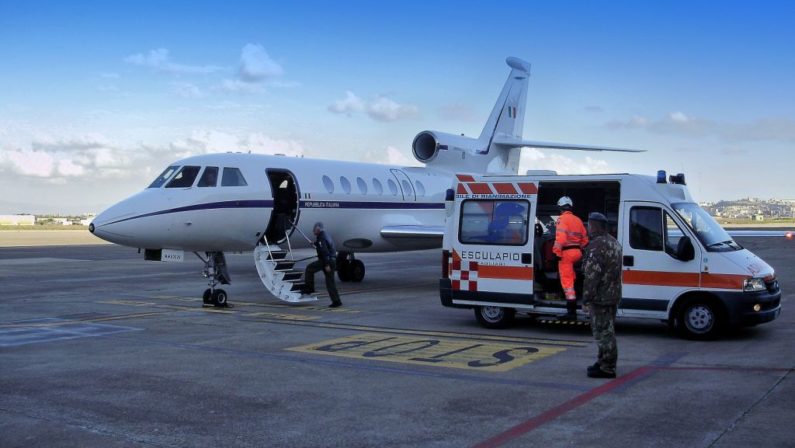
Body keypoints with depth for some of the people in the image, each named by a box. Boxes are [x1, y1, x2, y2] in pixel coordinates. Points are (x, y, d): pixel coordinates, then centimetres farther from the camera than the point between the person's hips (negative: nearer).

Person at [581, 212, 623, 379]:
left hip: (600, 297, -10)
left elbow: (592, 275, -22)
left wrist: (586, 300, -19)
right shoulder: (614, 243, 15)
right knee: (607, 331, 18)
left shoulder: (597, 245, -18)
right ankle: (604, 362, 29)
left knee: (603, 333, -4)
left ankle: (607, 368, -1)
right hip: (613, 295, 10)